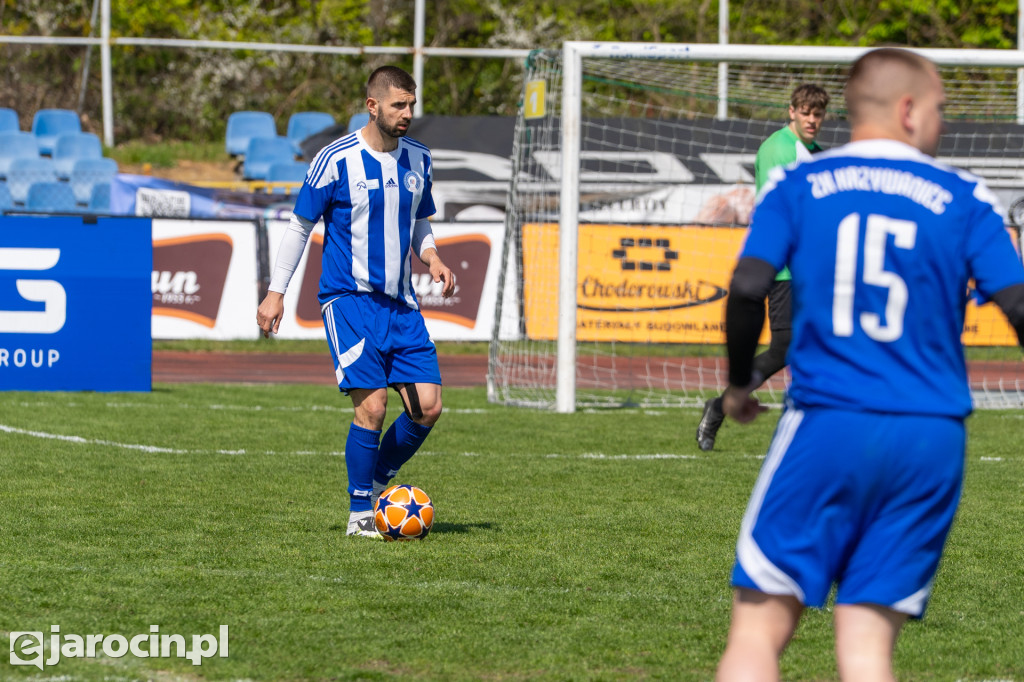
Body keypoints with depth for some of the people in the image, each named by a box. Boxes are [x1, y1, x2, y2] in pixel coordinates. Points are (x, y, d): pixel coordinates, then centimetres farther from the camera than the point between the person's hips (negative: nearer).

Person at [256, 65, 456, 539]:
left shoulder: (418, 158, 9)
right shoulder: (336, 160, -8)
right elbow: (301, 225, 1)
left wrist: (431, 257, 1)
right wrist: (276, 292, -2)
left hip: (400, 303, 6)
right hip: (349, 299, -6)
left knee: (427, 407, -3)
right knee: (372, 406, -15)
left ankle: (376, 486, 19)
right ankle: (359, 514, -2)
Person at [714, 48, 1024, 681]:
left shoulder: (796, 187, 6)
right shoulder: (964, 199, 6)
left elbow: (748, 288, -6)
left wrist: (739, 383, 10)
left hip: (825, 426, -1)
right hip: (932, 439, 1)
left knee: (759, 628, 2)